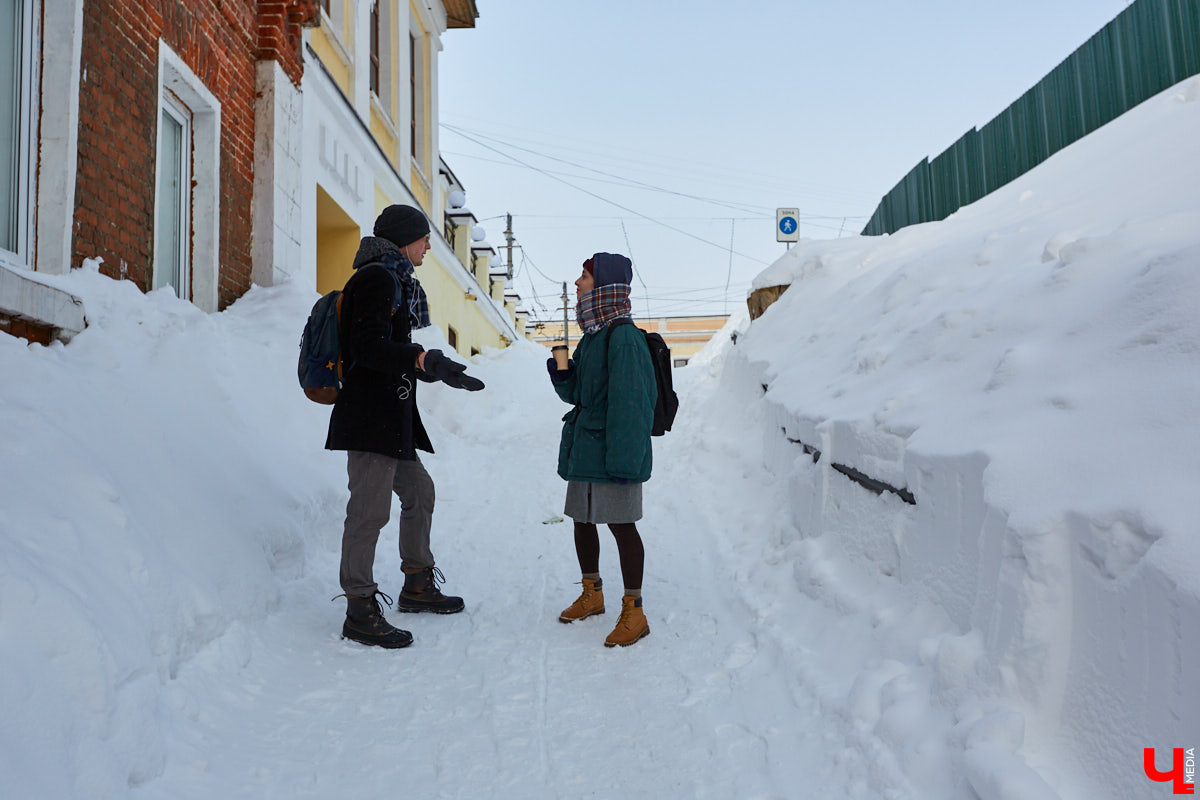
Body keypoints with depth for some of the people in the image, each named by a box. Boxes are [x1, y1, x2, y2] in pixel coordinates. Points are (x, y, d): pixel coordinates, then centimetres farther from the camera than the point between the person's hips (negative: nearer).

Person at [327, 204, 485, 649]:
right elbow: (367, 345, -23)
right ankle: (359, 612, -1)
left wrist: (442, 372, 24)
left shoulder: (395, 281, 21)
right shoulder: (376, 278, -10)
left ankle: (418, 586, 31)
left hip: (394, 415, 11)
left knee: (418, 492, 18)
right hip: (370, 416, -11)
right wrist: (423, 359, -34)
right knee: (370, 508, -9)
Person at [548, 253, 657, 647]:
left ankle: (633, 612, 10)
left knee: (620, 523, -2)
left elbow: (630, 404, -21)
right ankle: (592, 594, 35)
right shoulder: (593, 335, 12)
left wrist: (622, 460, -24)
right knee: (582, 519, 17)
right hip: (584, 447, 10)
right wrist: (561, 372, -3)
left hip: (613, 449, -9)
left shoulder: (624, 337, -17)